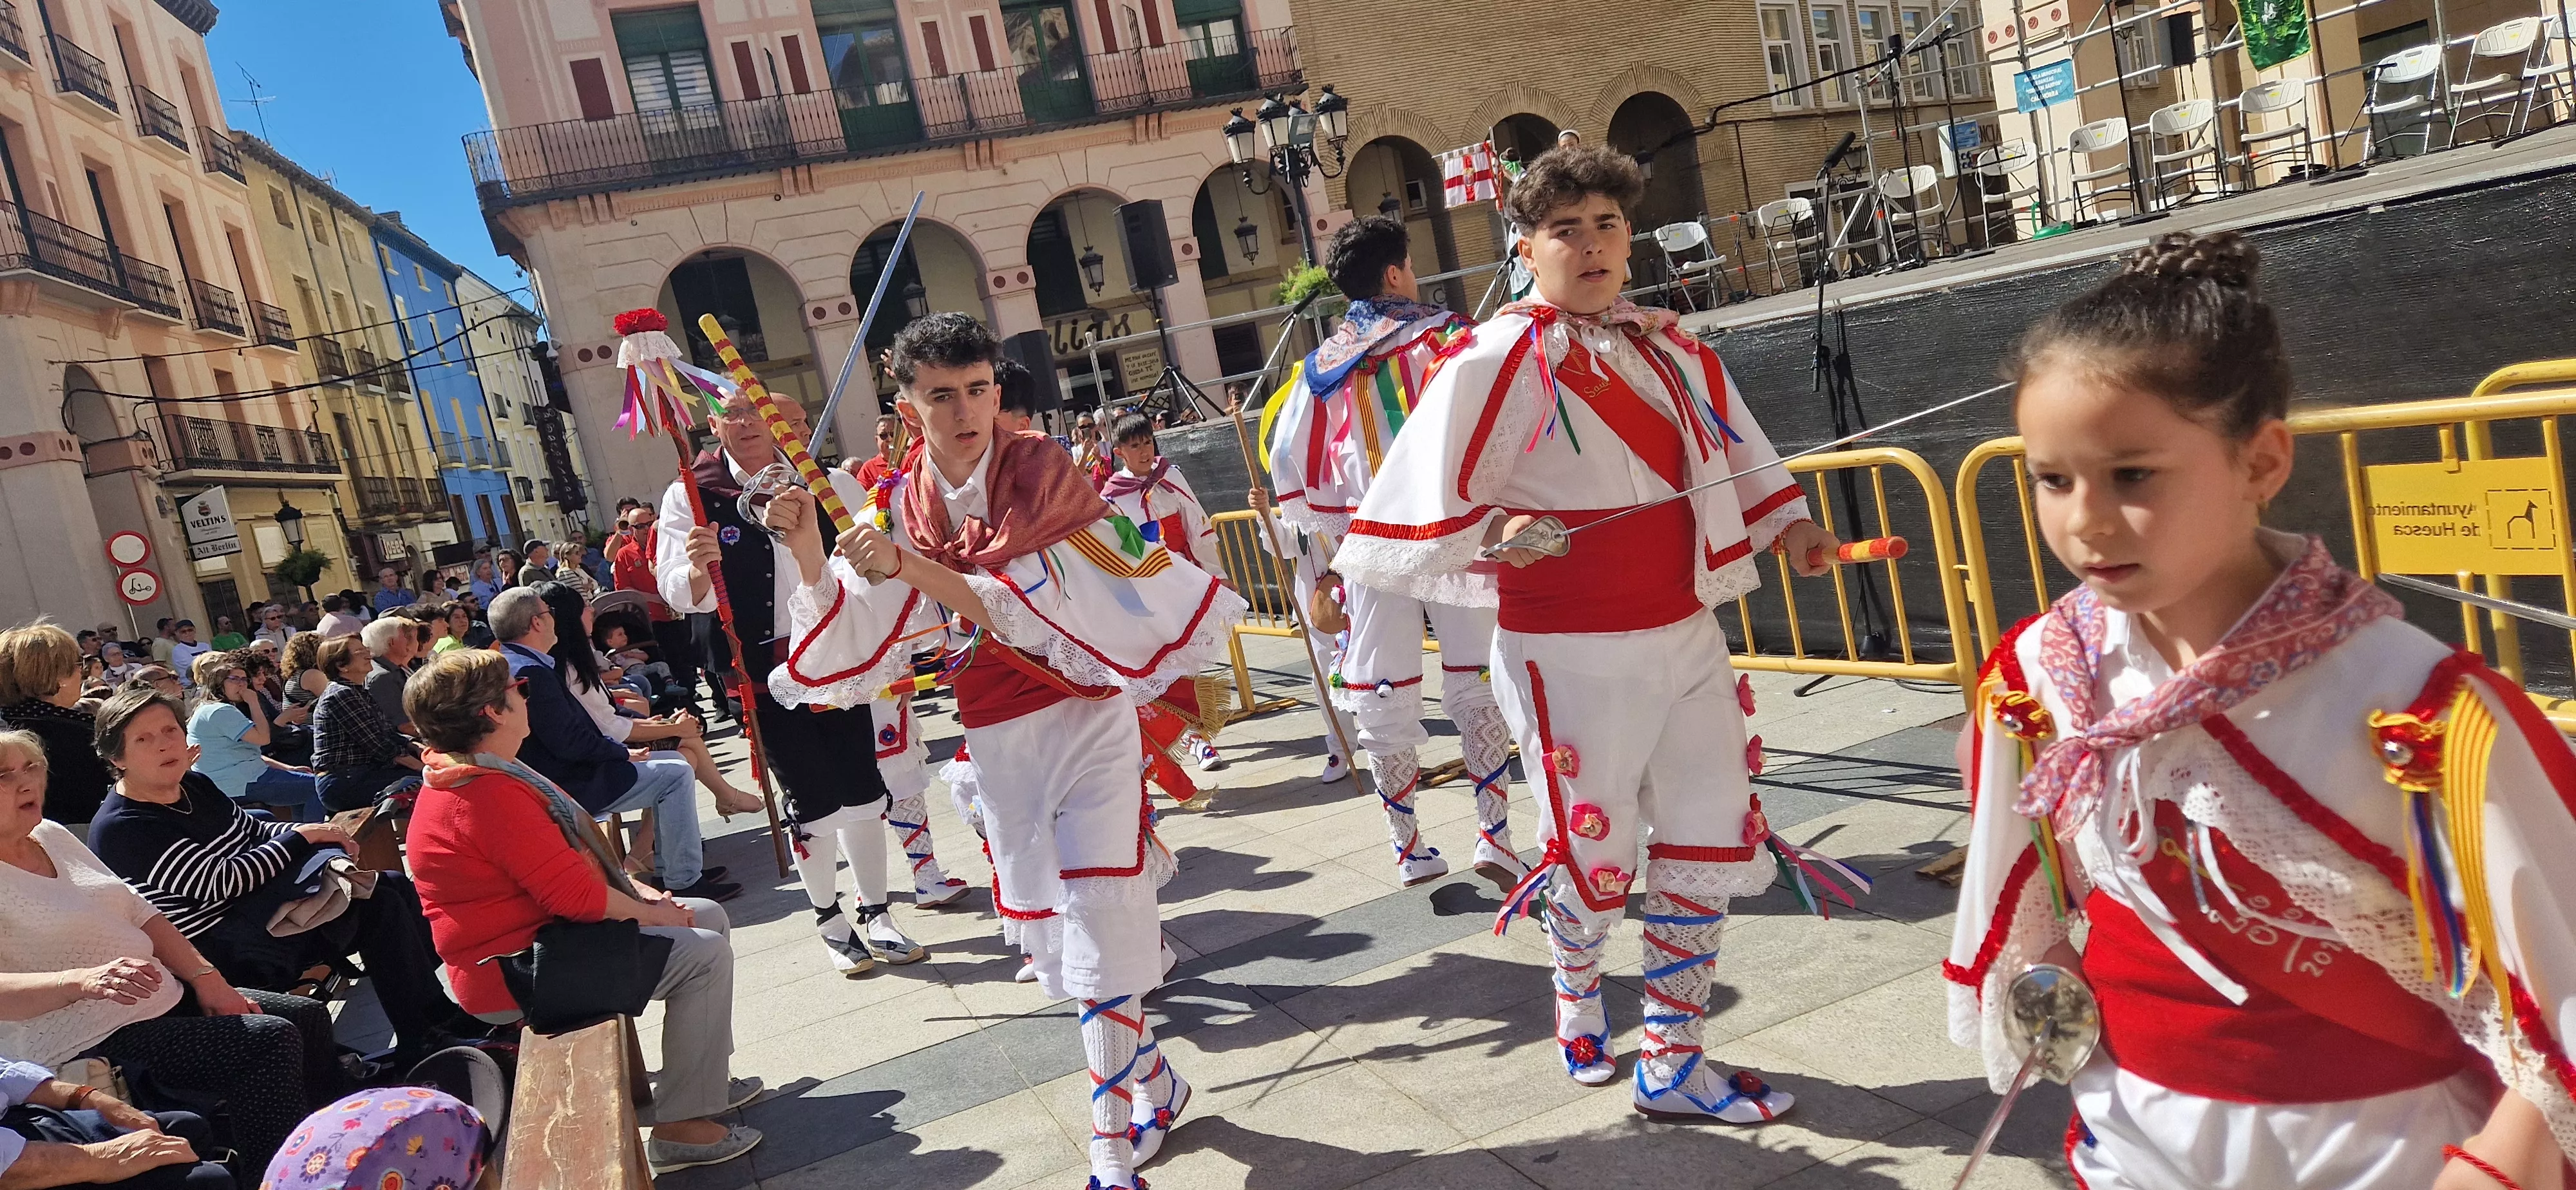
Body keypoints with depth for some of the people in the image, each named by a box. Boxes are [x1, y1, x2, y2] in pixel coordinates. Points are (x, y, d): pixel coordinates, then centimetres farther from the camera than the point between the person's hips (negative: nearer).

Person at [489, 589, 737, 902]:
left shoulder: (511, 663, 12)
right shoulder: (531, 672, -23)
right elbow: (569, 742, -26)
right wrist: (622, 753, -12)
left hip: (563, 775, 11)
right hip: (570, 789, -11)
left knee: (673, 762, 17)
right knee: (677, 774, -11)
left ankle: (665, 866, 18)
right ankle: (684, 881, -9)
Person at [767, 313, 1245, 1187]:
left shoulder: (1042, 469, -11)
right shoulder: (899, 509, 0)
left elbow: (1030, 606, -22)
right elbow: (849, 644, -5)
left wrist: (912, 568, -32)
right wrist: (808, 554, -19)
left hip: (1085, 715, -4)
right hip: (997, 742, 5)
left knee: (1101, 922, -7)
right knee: (1045, 929, 12)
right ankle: (1155, 1086, 33)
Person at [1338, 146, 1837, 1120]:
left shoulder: (1668, 346, 9)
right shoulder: (1497, 362, -12)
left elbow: (1733, 453, 22)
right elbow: (1419, 502, -15)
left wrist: (1786, 526, 8)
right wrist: (1494, 530, -30)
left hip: (1687, 635, 7)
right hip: (1576, 654, -6)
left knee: (1710, 846, 11)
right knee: (1594, 852, 7)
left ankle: (1672, 1067, 28)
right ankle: (1575, 984, 43)